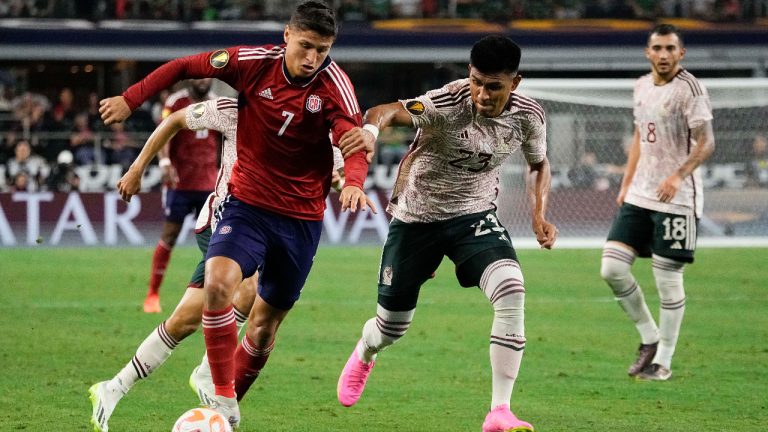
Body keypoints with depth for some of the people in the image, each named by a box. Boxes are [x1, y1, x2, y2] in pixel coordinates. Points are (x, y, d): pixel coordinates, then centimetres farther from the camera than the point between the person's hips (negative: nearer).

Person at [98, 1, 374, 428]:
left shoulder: (334, 84, -15)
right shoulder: (252, 62, -11)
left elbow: (354, 140, -27)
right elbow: (184, 67, 2)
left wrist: (353, 182, -48)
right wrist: (130, 100, 0)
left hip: (301, 219, 0)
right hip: (246, 204, 0)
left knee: (265, 325, 9)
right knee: (218, 283, -27)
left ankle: (230, 400, 31)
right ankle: (222, 402, -20)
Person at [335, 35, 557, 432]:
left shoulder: (527, 116, -13)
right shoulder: (448, 103, -28)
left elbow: (538, 164, 9)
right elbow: (388, 111, -45)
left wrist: (539, 214, -6)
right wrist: (371, 128, -68)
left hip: (474, 215, 2)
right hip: (416, 218, -2)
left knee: (511, 291, -28)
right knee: (391, 328, 11)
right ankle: (363, 356, 53)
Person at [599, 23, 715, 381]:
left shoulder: (689, 88, -11)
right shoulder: (642, 86, 12)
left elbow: (706, 142, -16)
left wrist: (679, 176, -30)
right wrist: (626, 184, 17)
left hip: (676, 200, -7)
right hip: (638, 197, 7)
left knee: (668, 279, -3)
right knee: (612, 269, 0)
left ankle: (663, 360, 8)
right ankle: (649, 338, 17)